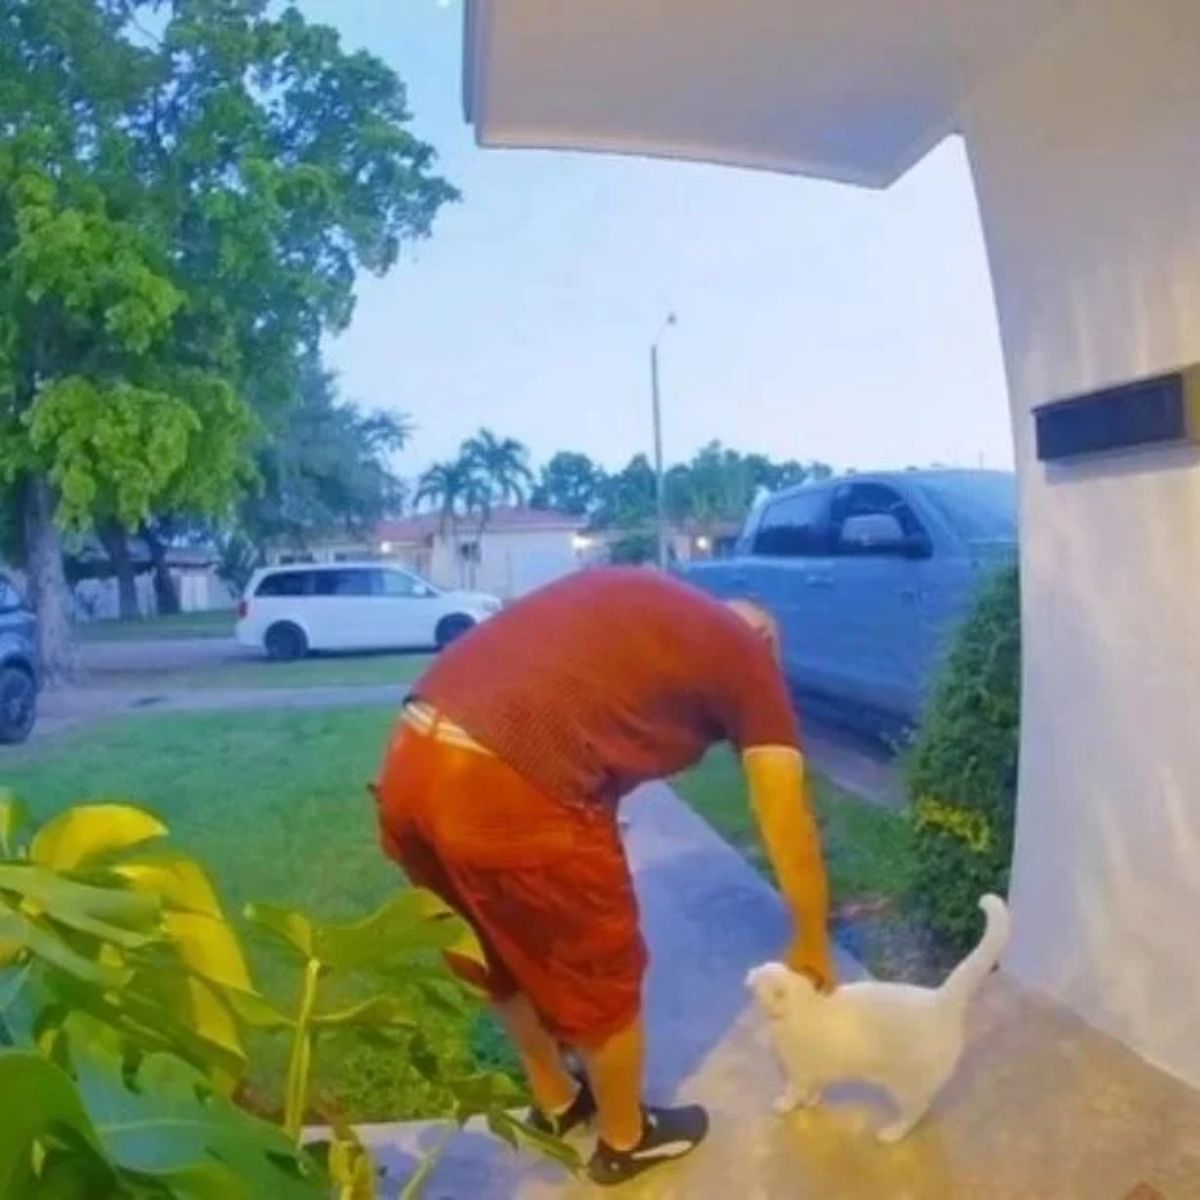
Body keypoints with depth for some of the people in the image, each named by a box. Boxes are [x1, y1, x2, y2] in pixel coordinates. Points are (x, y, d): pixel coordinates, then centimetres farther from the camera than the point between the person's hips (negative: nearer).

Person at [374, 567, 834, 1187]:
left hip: (410, 762, 8)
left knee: (509, 959, 30)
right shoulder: (746, 653, 11)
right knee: (601, 980, 20)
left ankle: (555, 1103, 52)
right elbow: (788, 827, 15)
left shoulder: (632, 596, 27)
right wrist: (811, 944, 29)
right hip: (507, 789, -7)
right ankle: (625, 1141, 43)